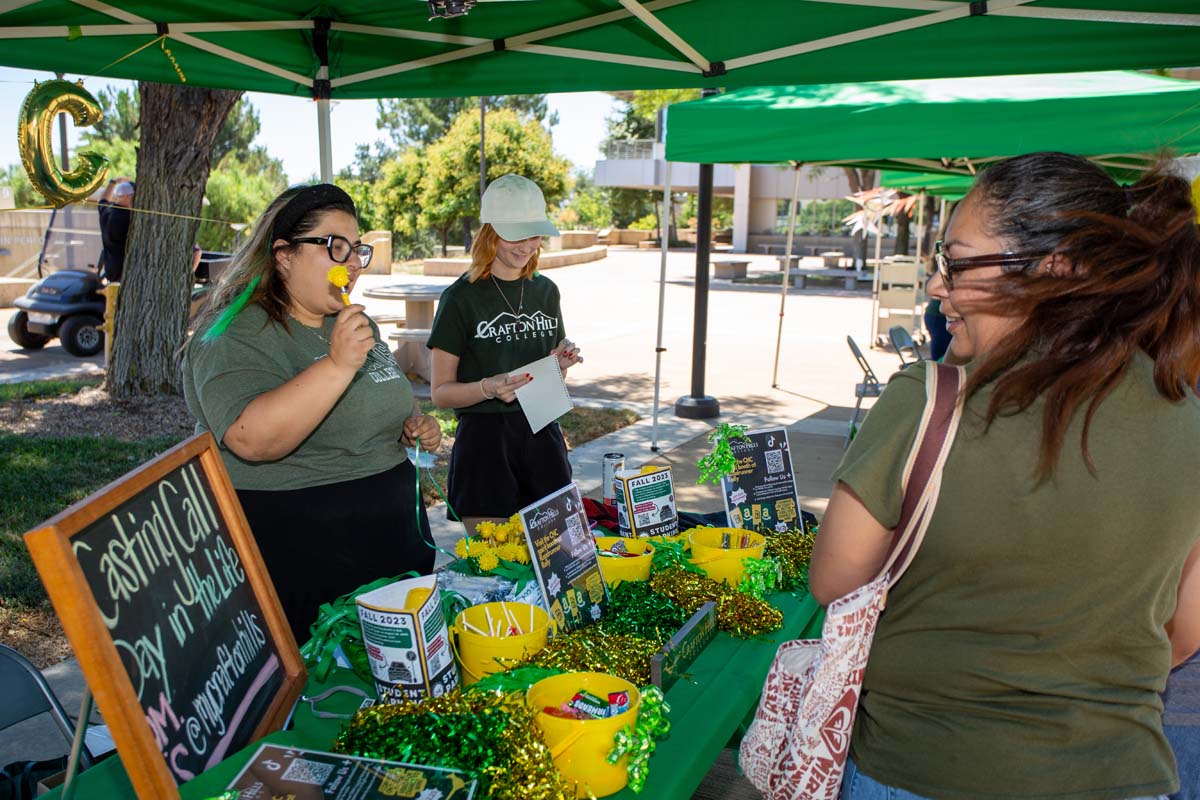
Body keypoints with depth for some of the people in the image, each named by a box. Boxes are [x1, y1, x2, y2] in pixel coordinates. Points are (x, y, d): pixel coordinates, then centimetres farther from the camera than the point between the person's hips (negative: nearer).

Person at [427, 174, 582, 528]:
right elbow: (440, 392, -6)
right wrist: (489, 388, -23)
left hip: (542, 435, 5)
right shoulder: (461, 298, -7)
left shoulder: (546, 291, 10)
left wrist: (561, 363, -1)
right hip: (484, 440, -5)